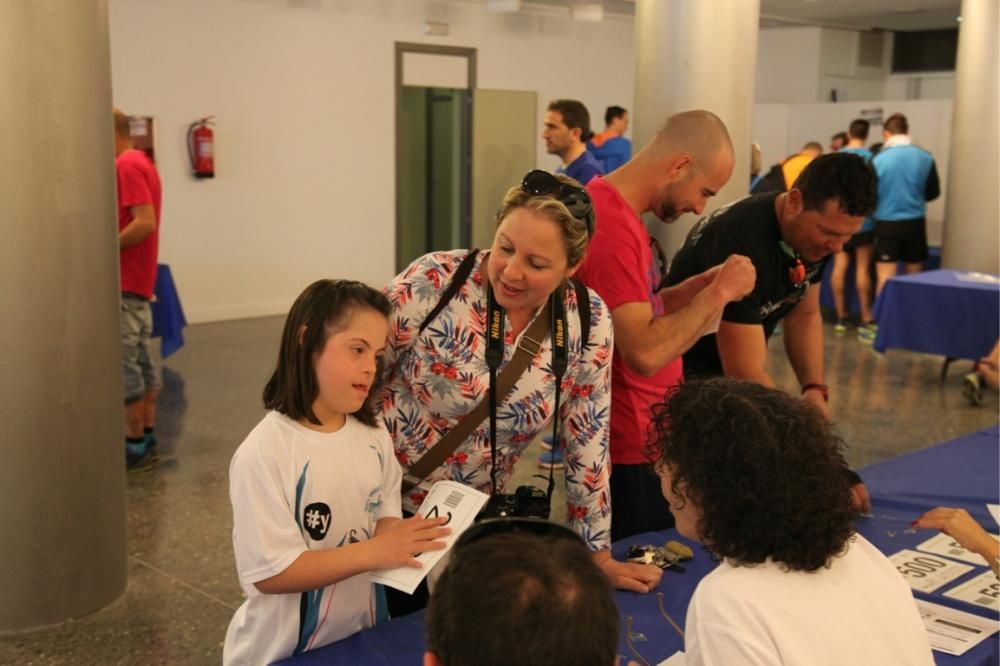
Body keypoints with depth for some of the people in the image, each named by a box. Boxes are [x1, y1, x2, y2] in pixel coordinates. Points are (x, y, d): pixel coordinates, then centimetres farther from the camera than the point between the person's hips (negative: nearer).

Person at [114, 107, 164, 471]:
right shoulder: (141, 162, 17)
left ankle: (135, 446, -2)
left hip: (124, 282, -10)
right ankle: (147, 438, 17)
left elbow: (145, 222, -24)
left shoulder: (126, 166, -14)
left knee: (122, 365, -6)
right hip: (138, 280, 10)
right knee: (141, 360, 12)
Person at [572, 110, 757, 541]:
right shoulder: (612, 227, -23)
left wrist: (702, 284, 1)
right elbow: (644, 352, -28)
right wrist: (717, 294, -17)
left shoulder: (617, 211, 8)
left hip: (642, 437, 10)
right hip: (629, 448, -10)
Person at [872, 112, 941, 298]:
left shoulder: (878, 160, -13)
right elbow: (933, 192, 7)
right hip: (916, 222, 3)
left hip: (887, 223, -3)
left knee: (885, 281, 0)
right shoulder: (925, 158, -4)